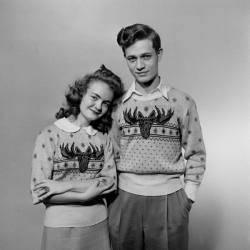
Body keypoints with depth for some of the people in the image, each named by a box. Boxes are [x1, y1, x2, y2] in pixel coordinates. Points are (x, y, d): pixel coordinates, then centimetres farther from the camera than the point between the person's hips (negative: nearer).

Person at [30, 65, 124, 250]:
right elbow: (39, 191, -13)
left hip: (98, 225, 3)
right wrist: (86, 194, -18)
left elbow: (110, 181, -8)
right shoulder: (49, 135, -10)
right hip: (60, 226, -3)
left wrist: (63, 186, -17)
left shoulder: (104, 139, -1)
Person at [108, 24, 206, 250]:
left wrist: (188, 195, -2)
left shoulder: (182, 102, -3)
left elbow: (196, 153, 2)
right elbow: (113, 153, 8)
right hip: (125, 198, 2)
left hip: (170, 198, -1)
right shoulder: (118, 104, 1)